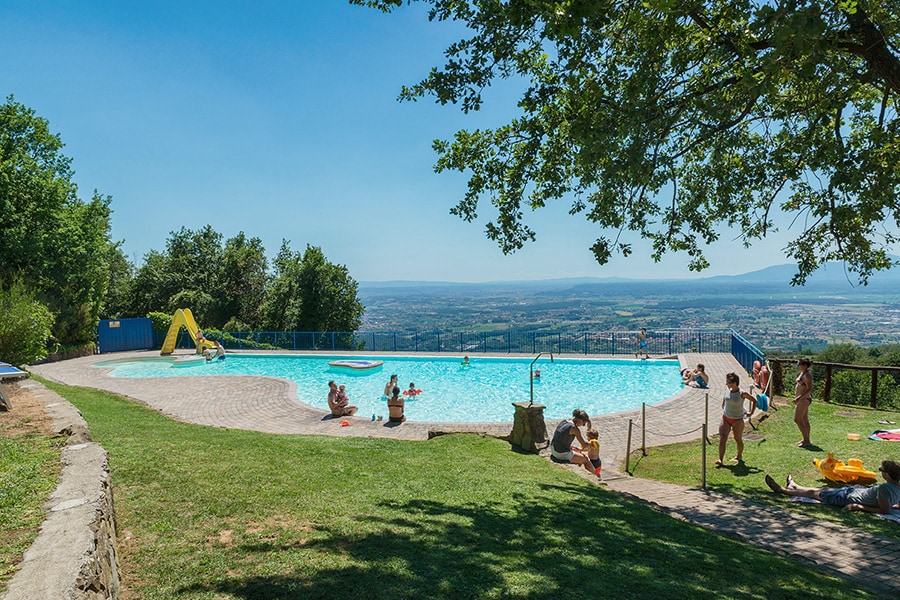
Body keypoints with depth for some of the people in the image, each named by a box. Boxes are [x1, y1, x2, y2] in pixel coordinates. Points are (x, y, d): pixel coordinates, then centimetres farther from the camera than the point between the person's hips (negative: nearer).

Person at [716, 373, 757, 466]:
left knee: (738, 439, 11)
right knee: (722, 438, -8)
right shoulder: (728, 391, -4)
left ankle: (739, 456, 35)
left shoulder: (742, 393, -17)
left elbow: (754, 401, -4)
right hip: (725, 417, 4)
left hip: (737, 420, -4)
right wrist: (723, 407, 19)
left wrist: (751, 413, -1)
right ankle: (720, 460, -11)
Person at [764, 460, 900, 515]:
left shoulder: (884, 488, -36)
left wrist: (860, 507, -29)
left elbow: (886, 510, -36)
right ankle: (793, 486, 52)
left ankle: (782, 490, 32)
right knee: (825, 489, 28)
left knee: (814, 492, 11)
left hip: (850, 498, -9)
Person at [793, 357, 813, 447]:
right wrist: (797, 398, 22)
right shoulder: (803, 373, 11)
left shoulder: (807, 375, -19)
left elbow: (809, 390, -25)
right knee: (805, 420, 15)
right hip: (802, 399, 10)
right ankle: (806, 440, 22)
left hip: (804, 399, -10)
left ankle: (806, 440, -3)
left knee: (797, 420, -8)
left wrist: (799, 397, -29)